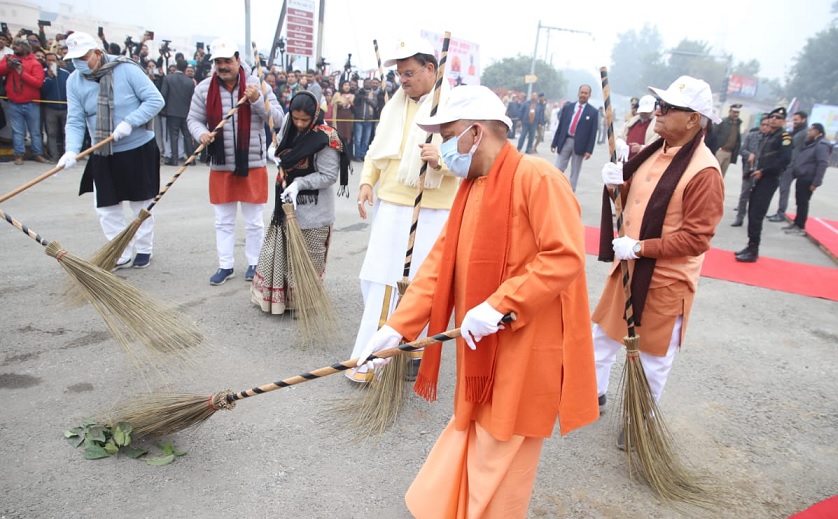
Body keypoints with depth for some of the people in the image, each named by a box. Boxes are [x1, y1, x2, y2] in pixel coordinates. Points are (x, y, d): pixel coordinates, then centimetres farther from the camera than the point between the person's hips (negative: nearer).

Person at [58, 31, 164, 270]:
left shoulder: (126, 69, -13)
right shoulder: (74, 81, -1)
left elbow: (155, 100, -14)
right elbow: (75, 121, -4)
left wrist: (129, 122, -23)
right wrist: (71, 150, -21)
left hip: (138, 150, -4)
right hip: (103, 155, 4)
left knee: (141, 204, 9)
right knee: (106, 208, 4)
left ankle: (144, 250, 26)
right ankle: (121, 255, 17)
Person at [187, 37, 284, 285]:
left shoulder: (257, 85, -5)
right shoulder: (204, 88, 0)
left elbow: (277, 119, -7)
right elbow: (194, 118, 6)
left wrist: (257, 101, -22)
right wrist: (201, 133, -16)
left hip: (253, 165, -2)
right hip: (220, 166, 2)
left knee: (254, 221, 8)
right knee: (223, 221, 11)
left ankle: (254, 264, 24)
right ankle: (225, 266, 23)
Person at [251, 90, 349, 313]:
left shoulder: (325, 138, -16)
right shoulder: (291, 131, 6)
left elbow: (329, 175, -18)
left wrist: (299, 183, -25)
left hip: (312, 210, -7)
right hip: (288, 203, 7)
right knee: (279, 252, 14)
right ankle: (280, 297, 29)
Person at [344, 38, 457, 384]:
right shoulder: (394, 105, 12)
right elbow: (377, 149, 17)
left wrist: (441, 160, -30)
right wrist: (367, 181, 2)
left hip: (432, 210, -4)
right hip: (391, 203, 5)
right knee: (380, 279, 4)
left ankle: (415, 349, 24)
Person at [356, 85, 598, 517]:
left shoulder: (536, 177, -16)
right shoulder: (470, 188, 9)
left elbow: (565, 256, -22)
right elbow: (440, 264, 6)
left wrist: (499, 306, -24)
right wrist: (397, 327, -1)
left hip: (525, 354, -7)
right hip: (483, 351, 7)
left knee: (497, 460, 8)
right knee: (470, 446, 21)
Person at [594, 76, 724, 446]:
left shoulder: (704, 172, -22)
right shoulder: (653, 151, 4)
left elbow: (696, 239, -23)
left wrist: (640, 248, -26)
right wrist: (618, 185, -8)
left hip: (666, 279, -8)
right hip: (628, 267, 8)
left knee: (653, 356, 11)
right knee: (602, 332, 20)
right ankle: (593, 392, 41)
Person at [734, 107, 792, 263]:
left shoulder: (784, 136, -7)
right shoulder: (768, 135, 17)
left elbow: (785, 160, -18)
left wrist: (763, 171, -15)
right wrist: (757, 171, 6)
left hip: (769, 180, -8)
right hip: (760, 179, 8)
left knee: (757, 215, -11)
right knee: (752, 213, 10)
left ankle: (753, 251, -6)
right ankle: (751, 246, 19)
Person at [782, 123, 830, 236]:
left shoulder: (822, 145, -15)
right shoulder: (810, 143, 16)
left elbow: (823, 164, -21)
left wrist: (815, 183, -24)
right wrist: (794, 173, 17)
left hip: (807, 179, -9)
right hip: (801, 177, 9)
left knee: (803, 203, -5)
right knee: (799, 202, 16)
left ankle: (801, 227, 0)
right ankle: (796, 223, 25)